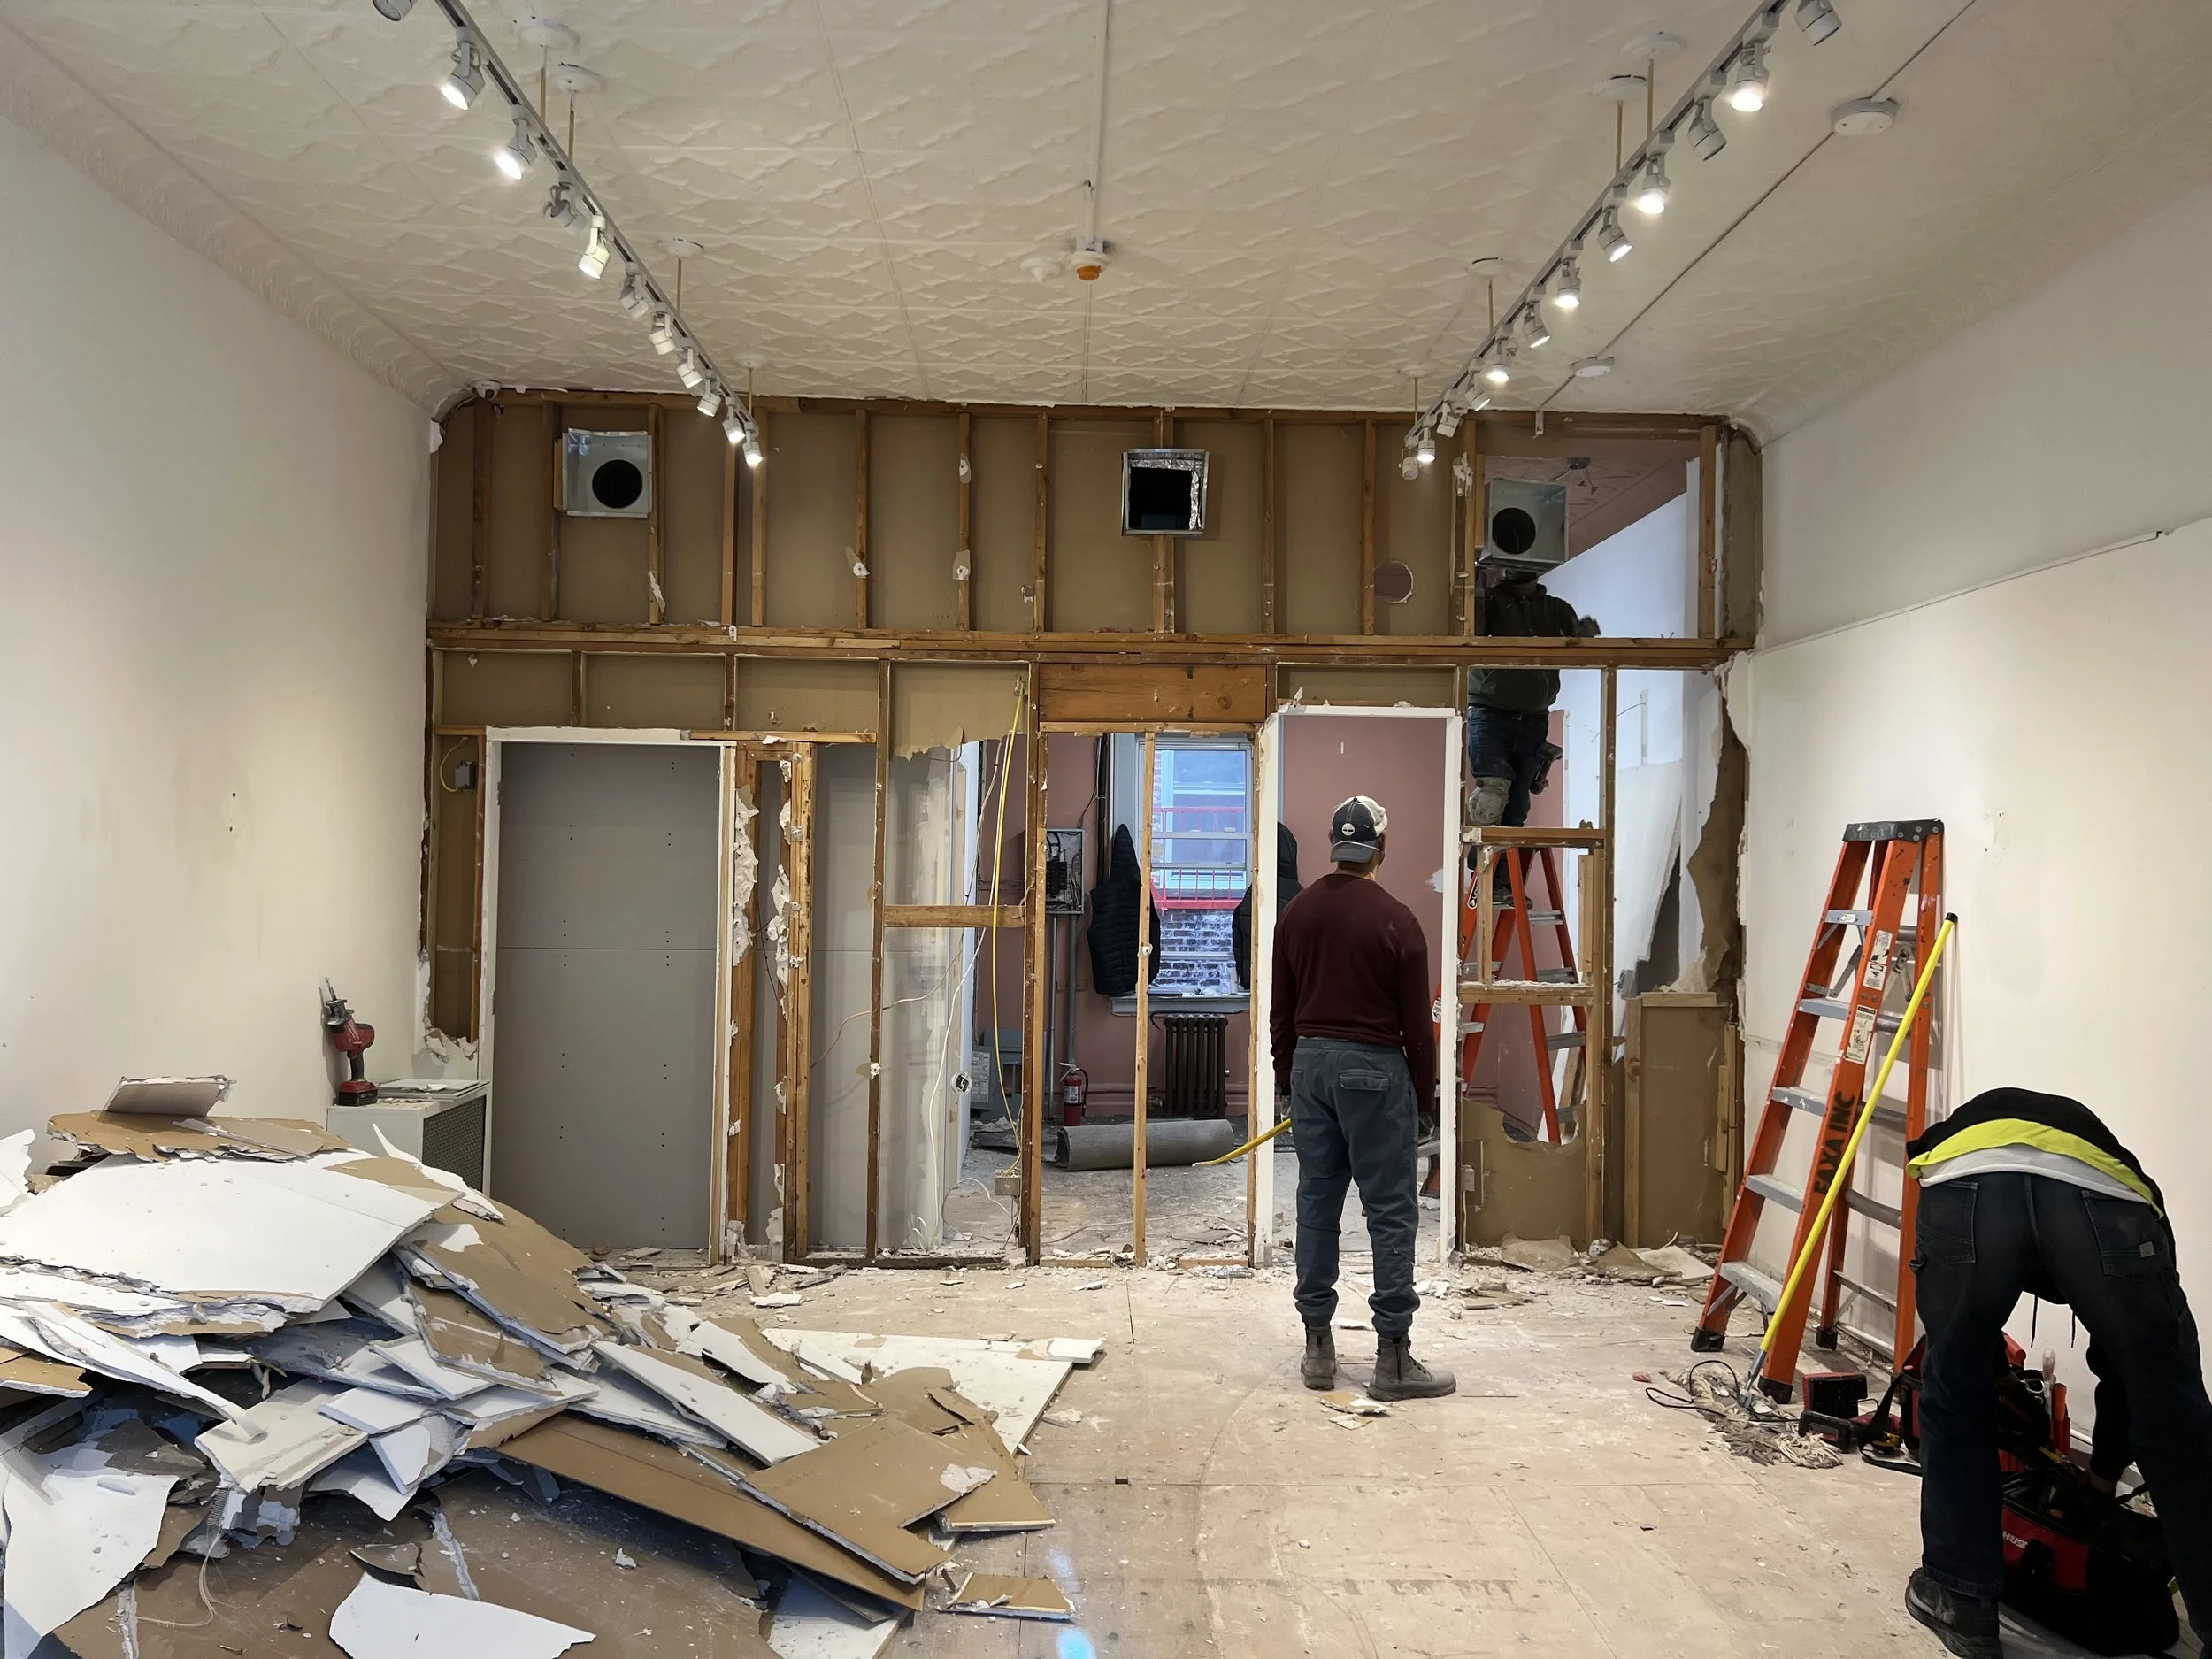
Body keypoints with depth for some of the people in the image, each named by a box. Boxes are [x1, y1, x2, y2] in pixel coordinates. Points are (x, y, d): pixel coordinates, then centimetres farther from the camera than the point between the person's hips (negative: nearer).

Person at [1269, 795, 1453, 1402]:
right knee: (1391, 1211, 0)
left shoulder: (1297, 913, 5)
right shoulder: (1394, 919, -11)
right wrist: (1425, 1088, 6)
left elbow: (1281, 1009, 11)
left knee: (1316, 1204, 10)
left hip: (1312, 1062, 6)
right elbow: (1416, 1018, -7)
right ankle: (1393, 1357, 2)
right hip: (1374, 1068, -6)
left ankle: (1318, 1347, 16)